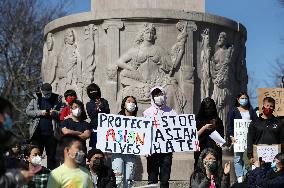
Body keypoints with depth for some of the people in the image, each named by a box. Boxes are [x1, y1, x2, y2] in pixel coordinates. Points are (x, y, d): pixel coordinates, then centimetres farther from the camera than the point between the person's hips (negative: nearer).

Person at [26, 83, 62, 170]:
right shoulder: (36, 99, 7)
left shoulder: (57, 99, 5)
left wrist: (55, 113, -17)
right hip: (37, 132, 0)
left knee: (51, 156, 5)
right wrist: (40, 112, -11)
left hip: (51, 133, 0)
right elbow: (28, 111, 3)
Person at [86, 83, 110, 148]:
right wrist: (96, 108, -12)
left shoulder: (104, 101, 10)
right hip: (94, 128, 0)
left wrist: (101, 106, -11)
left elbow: (107, 112, 2)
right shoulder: (89, 104, 9)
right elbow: (91, 116, 0)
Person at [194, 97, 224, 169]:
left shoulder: (218, 121, 11)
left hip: (215, 151, 2)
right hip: (201, 151, -2)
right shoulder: (198, 120, 4)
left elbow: (222, 136, 16)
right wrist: (204, 128, -10)